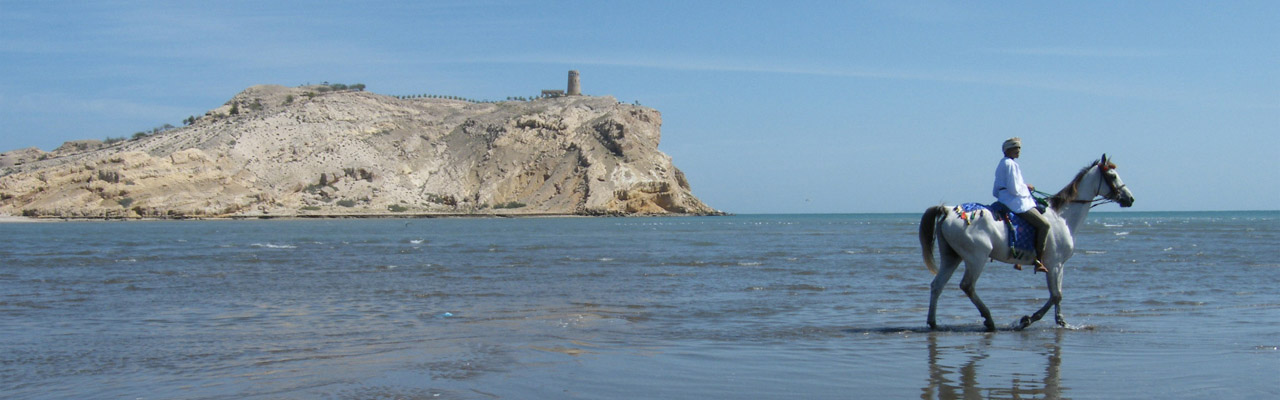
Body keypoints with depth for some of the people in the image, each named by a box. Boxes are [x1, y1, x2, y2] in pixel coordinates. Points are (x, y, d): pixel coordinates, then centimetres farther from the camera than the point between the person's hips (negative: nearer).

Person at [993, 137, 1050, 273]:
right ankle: (1039, 261, -19)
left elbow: (995, 192, 20)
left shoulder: (1002, 164, 18)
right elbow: (1014, 189, -20)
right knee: (1044, 224, -15)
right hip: (1017, 203, -11)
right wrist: (1026, 187, -3)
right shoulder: (1010, 164, -12)